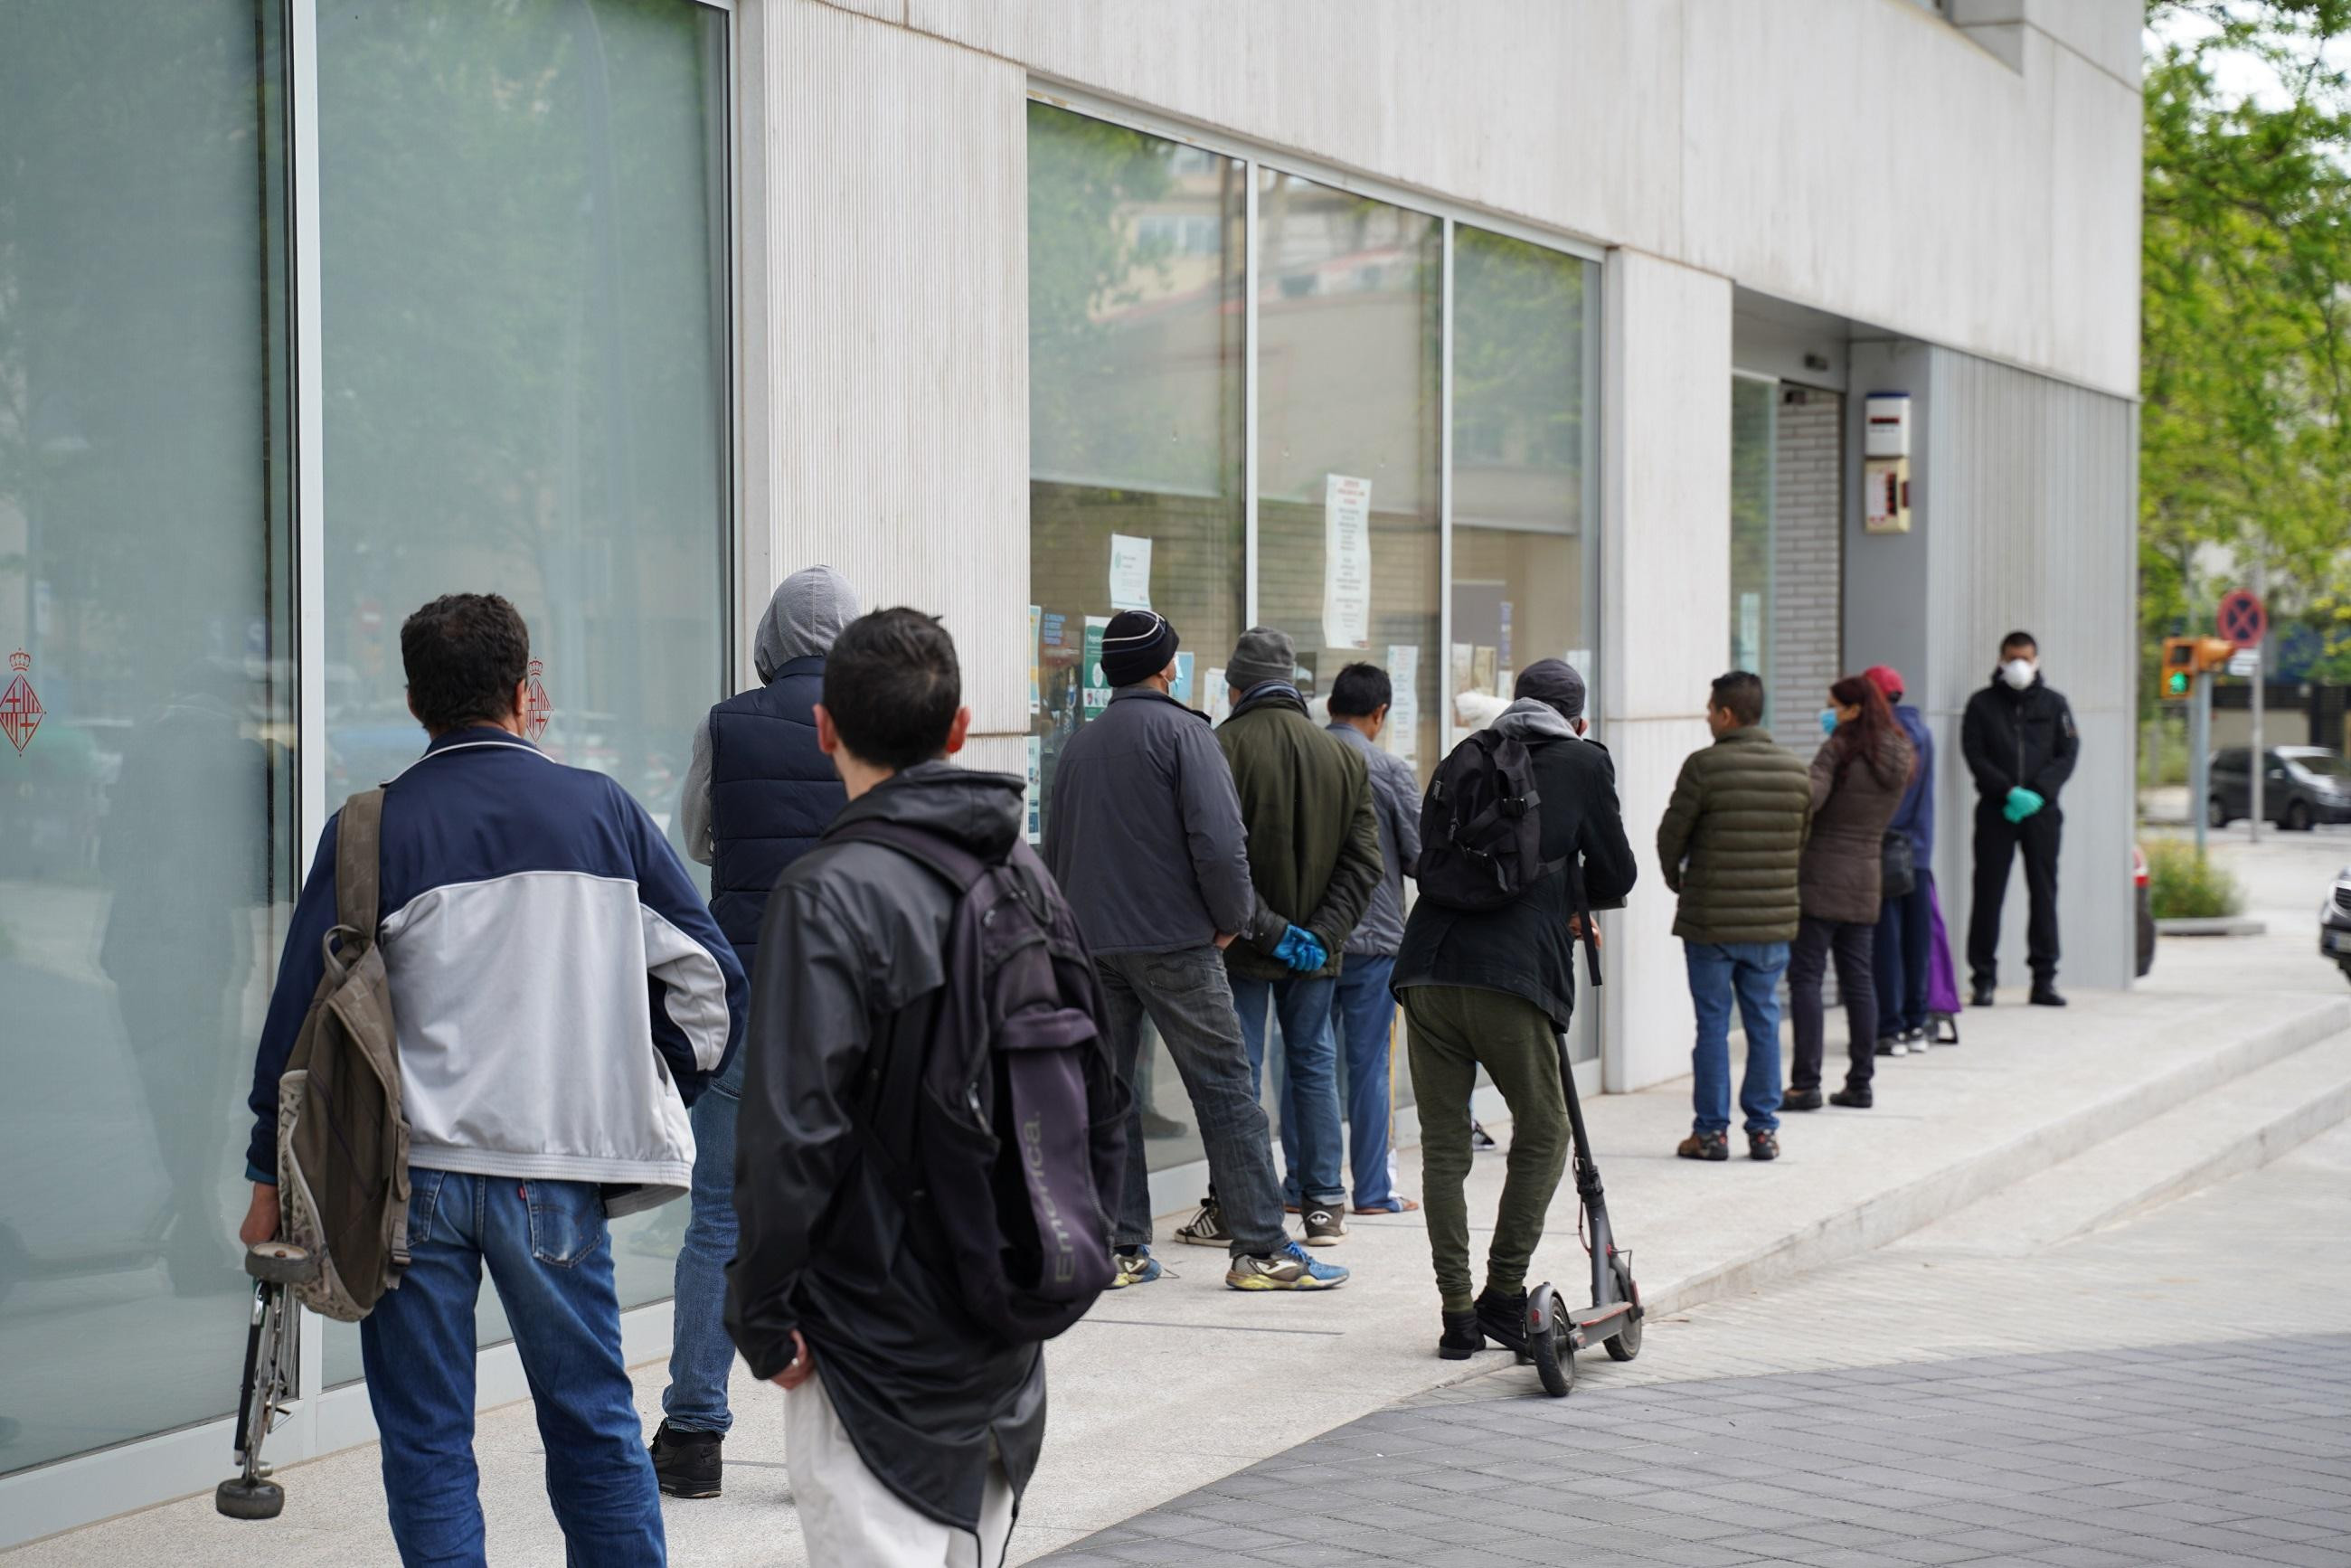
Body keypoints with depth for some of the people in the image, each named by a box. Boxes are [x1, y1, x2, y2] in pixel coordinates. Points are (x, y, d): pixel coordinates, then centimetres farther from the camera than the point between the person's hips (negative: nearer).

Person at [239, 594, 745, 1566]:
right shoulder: (601, 811, 3)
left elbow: (304, 1009, -1)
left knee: (425, 1441, 7)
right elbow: (709, 977, 4)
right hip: (556, 1166, 1)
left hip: (407, 1174, -1)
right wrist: (654, 1103, 17)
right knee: (594, 1424, 12)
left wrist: (271, 1175, 7)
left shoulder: (371, 830, -2)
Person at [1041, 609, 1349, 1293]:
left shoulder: (1079, 745, 14)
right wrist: (1234, 920, -2)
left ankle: (1119, 1248, 9)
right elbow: (1219, 842, -15)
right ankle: (1260, 1248, -1)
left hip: (1089, 946, 6)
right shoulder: (1181, 731, -6)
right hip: (1172, 941, -6)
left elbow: (1053, 852, 18)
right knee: (1225, 1088, -1)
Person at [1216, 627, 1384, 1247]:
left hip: (1240, 941, -4)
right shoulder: (1344, 757, 5)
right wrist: (1323, 932, -6)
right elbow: (1363, 860, 0)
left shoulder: (1220, 748, -11)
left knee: (1237, 1070, 3)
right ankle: (1323, 1203, 15)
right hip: (1315, 946, 4)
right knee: (1313, 1063, 14)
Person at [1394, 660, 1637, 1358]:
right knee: (1542, 1135, 12)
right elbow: (1616, 878, 10)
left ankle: (1457, 1313, 10)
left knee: (1443, 1146, 9)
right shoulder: (1583, 763, 8)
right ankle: (1504, 1294, 10)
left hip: (1426, 972, 4)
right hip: (1509, 979, -4)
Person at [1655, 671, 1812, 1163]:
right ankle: (1763, 1128, 13)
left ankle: (1711, 1131, 7)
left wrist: (1676, 881, 12)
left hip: (1710, 919, -4)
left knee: (1713, 1024, 3)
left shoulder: (1704, 766, -12)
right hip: (1774, 919, 4)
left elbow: (1671, 835, -7)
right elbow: (1801, 841, 10)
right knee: (1764, 1021, 11)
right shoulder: (1796, 770, 4)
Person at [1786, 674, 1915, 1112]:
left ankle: (1806, 1083, -7)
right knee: (1859, 980, 11)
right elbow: (1880, 816, 14)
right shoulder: (1899, 756, 9)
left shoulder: (1840, 748, -12)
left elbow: (1809, 798, -23)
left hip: (1821, 877, -7)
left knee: (1805, 976, -4)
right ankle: (1861, 1083, 14)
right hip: (1866, 878, 7)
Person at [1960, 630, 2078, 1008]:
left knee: (2044, 893, 2)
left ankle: (2044, 979, 7)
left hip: (2042, 810, 1)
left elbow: (2067, 755, 4)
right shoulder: (1982, 704, 5)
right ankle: (1983, 979, 1)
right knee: (1989, 892, -3)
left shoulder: (2053, 703, 9)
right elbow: (1975, 756, -2)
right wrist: (2010, 792, -15)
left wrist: (2037, 793, -11)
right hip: (1995, 810, -1)